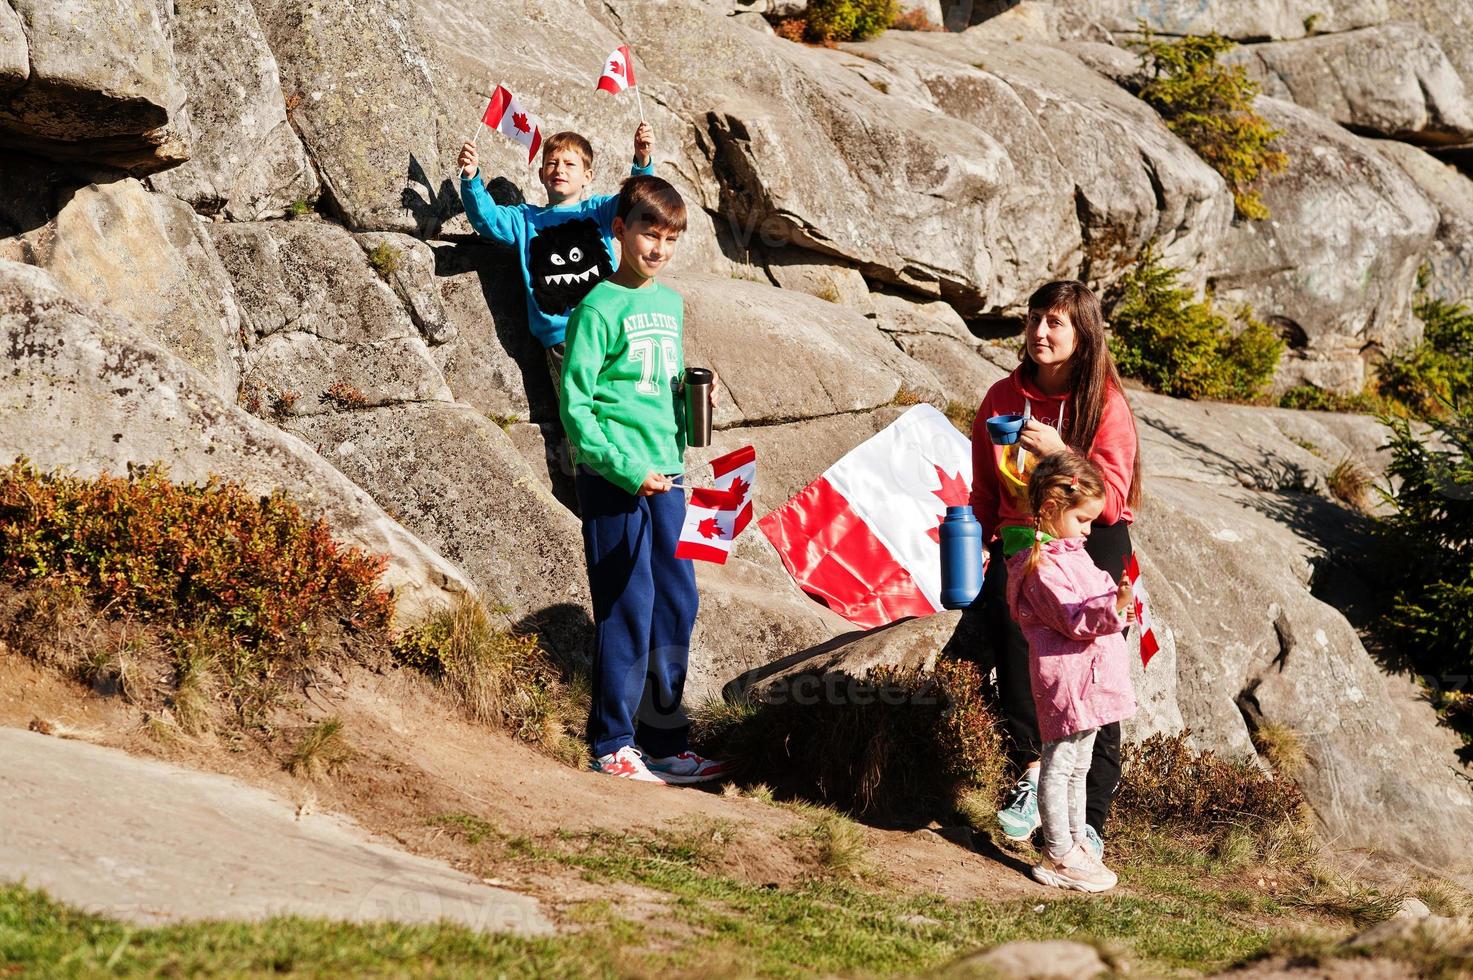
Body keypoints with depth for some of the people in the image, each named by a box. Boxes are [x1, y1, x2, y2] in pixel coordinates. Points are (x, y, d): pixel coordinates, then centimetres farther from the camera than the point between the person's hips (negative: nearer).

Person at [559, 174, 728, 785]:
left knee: (677, 606, 8)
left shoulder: (672, 305, 13)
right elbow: (575, 403, -11)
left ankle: (664, 741, 19)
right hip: (613, 480, -7)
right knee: (628, 609, -3)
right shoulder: (601, 308, -8)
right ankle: (614, 745, 7)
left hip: (664, 478, 7)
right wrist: (625, 468, -17)